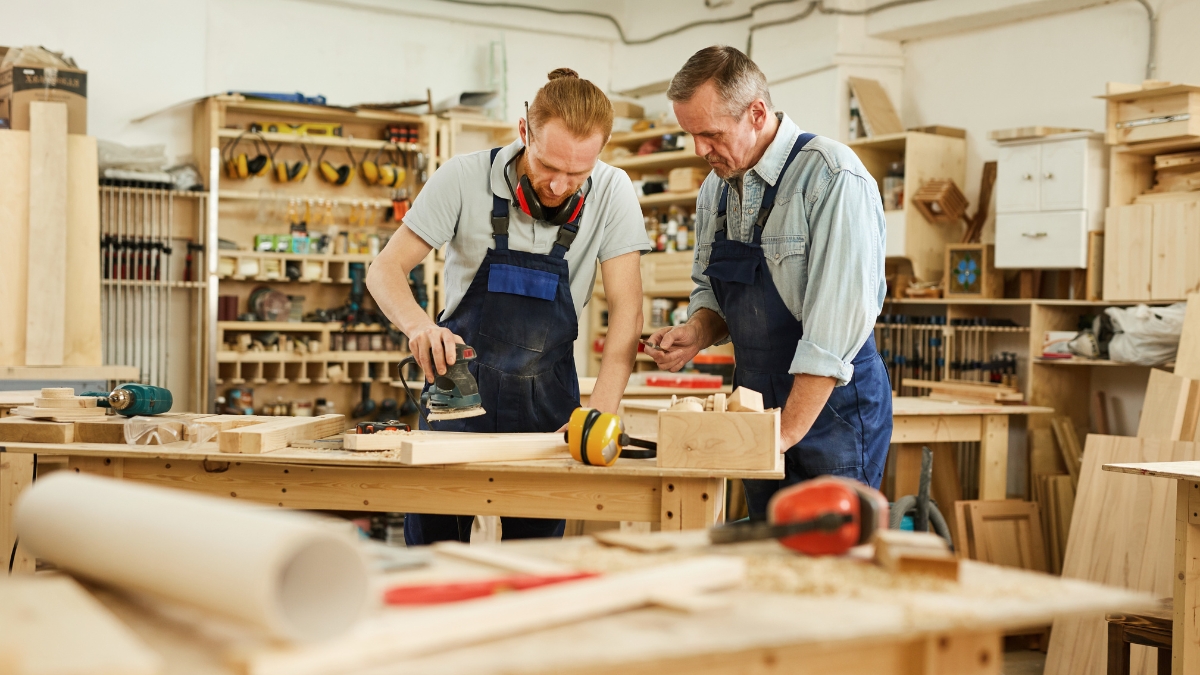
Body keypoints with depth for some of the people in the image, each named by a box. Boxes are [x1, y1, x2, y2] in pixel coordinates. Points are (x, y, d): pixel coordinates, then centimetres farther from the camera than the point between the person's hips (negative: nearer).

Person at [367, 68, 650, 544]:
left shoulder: (612, 194, -12)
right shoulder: (463, 178, -14)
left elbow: (626, 312, -12)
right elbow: (385, 271, -10)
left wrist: (601, 414, -25)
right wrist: (420, 326, -32)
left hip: (546, 397, 1)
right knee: (430, 544, 2)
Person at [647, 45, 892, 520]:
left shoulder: (833, 178, -17)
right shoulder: (716, 188, 7)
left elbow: (837, 322, -22)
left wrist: (784, 435, -23)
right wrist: (697, 333, -4)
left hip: (833, 409, -7)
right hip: (759, 405, 7)